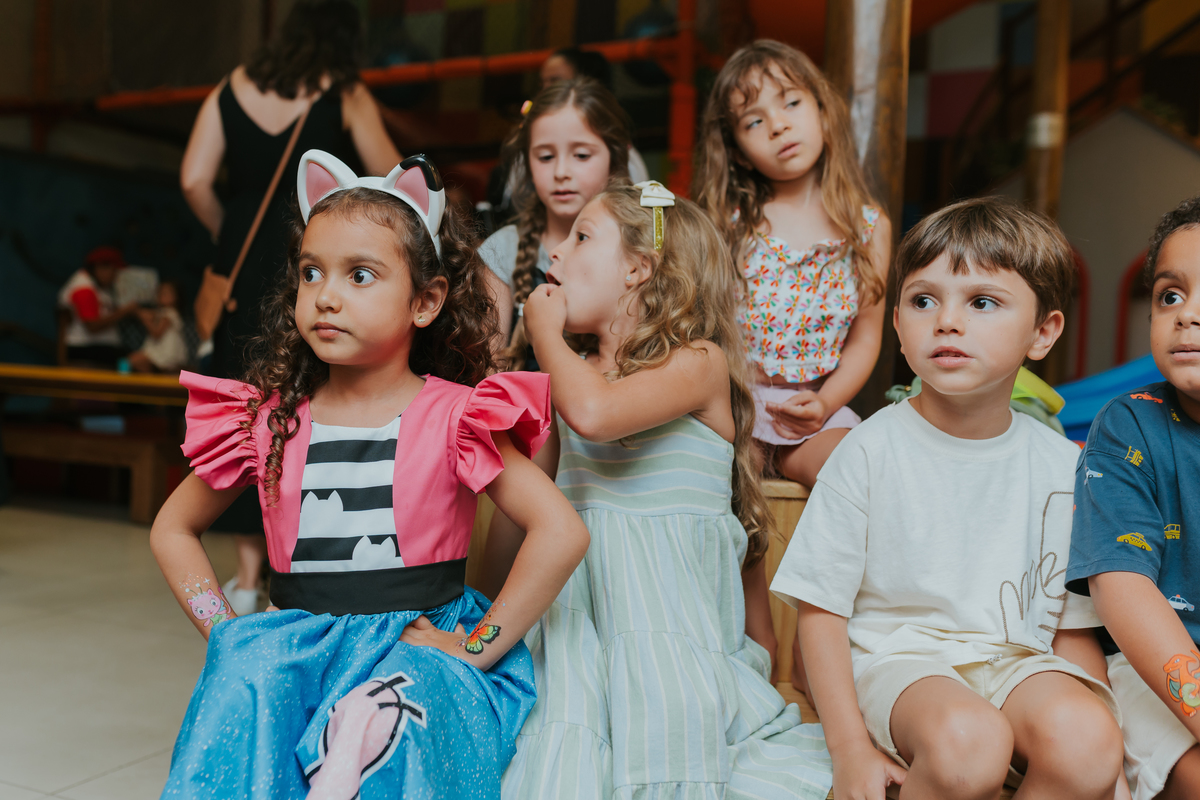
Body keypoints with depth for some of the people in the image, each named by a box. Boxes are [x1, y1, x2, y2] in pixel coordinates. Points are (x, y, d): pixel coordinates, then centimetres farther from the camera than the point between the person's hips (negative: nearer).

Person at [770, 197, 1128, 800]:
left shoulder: (1061, 466, 3)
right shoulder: (872, 450, -7)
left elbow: (1075, 626, 10)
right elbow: (820, 608, -5)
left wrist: (1106, 745, -2)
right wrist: (850, 750, -11)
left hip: (1017, 658, 3)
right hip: (896, 657, -3)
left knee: (1084, 741, -28)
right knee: (967, 742, -33)